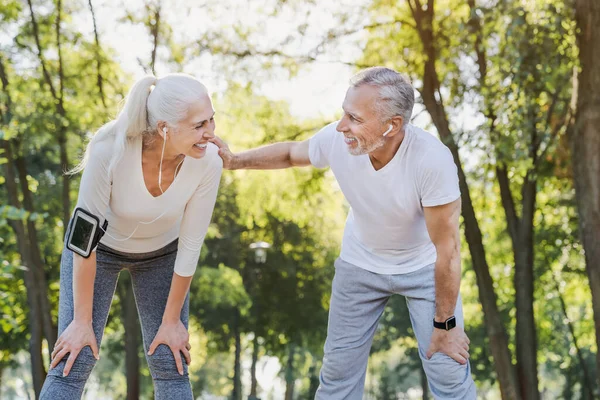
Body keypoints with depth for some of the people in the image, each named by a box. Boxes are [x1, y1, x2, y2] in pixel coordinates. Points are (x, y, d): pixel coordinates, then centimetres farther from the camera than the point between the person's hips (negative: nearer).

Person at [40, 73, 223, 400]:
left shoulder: (207, 161, -31)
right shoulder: (109, 149, -39)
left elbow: (190, 247, -18)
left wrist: (172, 319, -7)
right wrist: (82, 320, -19)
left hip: (161, 252, 2)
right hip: (100, 246, -2)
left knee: (171, 365, -1)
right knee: (72, 364, -9)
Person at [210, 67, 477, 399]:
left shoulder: (431, 160, -37)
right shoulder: (336, 140, -26)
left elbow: (447, 248, -26)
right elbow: (291, 153, 0)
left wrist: (445, 324, -17)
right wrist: (234, 160, -13)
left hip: (423, 266, -3)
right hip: (360, 263, 3)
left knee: (449, 372, -6)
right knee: (338, 368, 8)